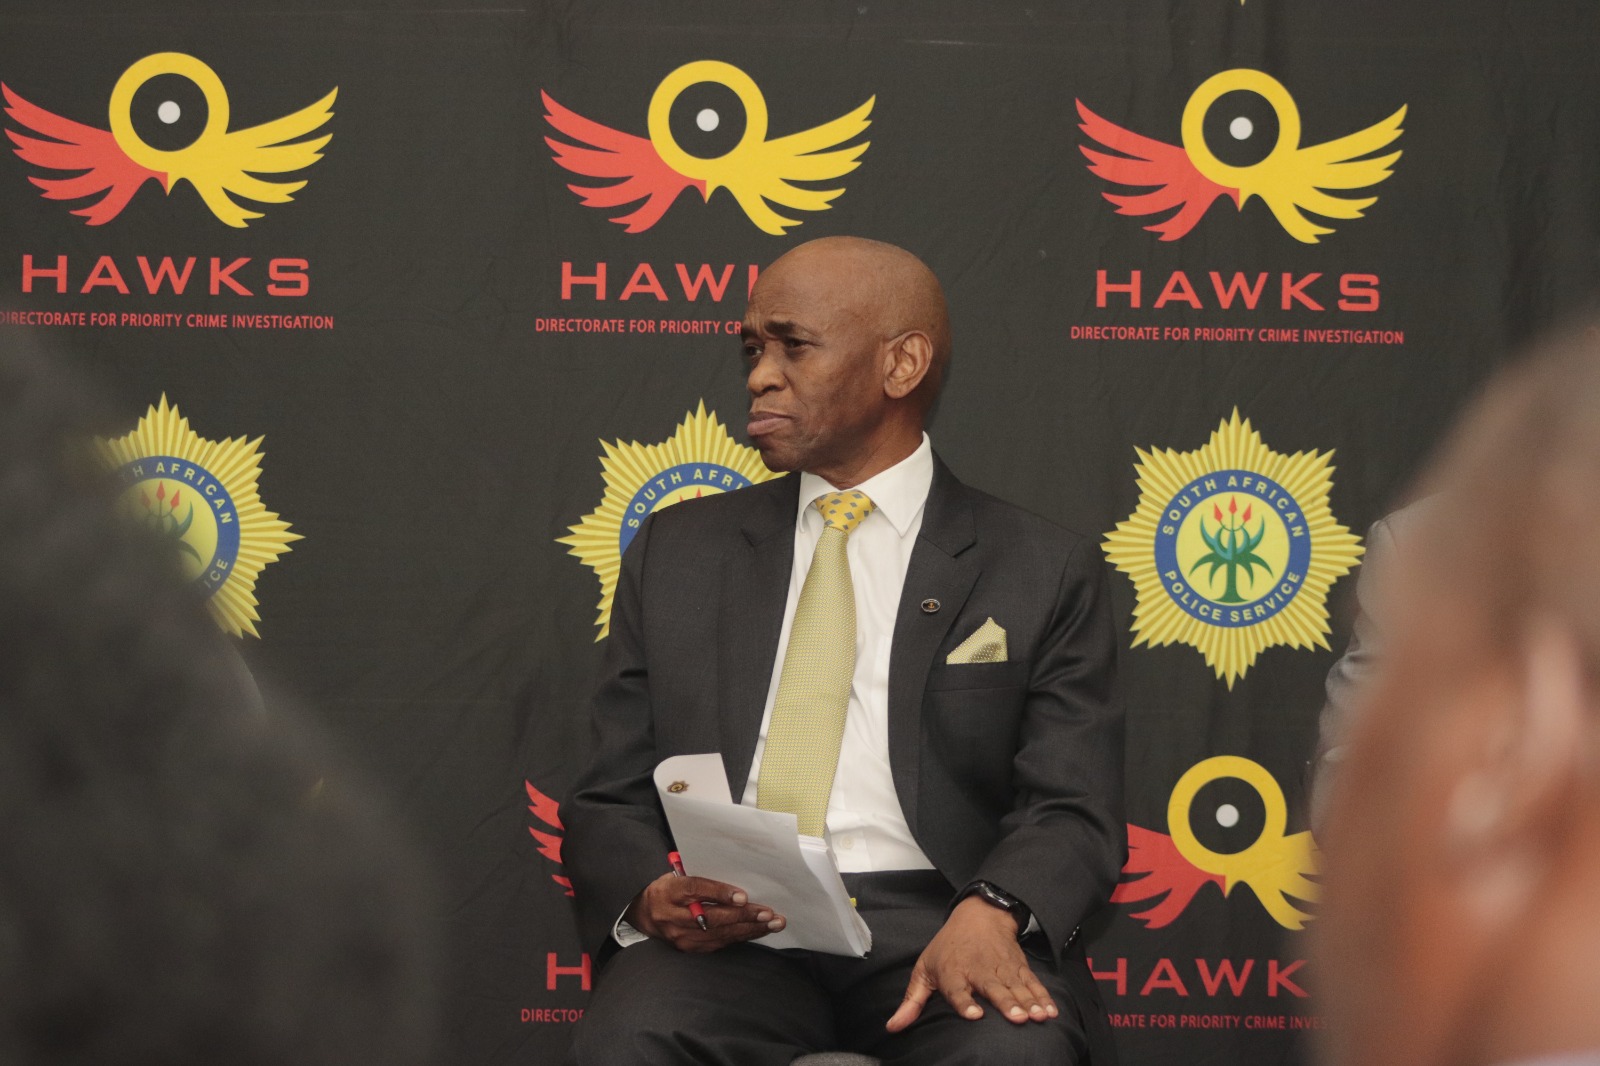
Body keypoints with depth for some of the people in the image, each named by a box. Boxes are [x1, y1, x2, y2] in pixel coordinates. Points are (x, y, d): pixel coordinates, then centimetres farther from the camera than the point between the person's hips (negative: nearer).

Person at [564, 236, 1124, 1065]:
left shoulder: (1042, 572, 11)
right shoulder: (677, 553, 18)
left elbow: (1074, 810, 2)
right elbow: (609, 801, 15)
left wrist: (991, 911, -21)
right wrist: (648, 896, -9)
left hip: (931, 927, -1)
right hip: (733, 930, 2)